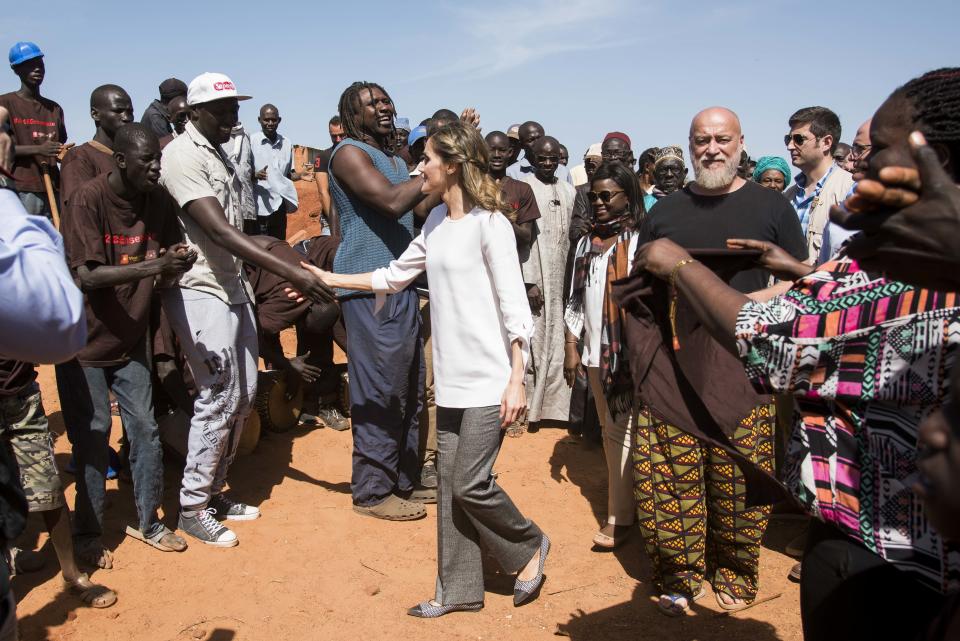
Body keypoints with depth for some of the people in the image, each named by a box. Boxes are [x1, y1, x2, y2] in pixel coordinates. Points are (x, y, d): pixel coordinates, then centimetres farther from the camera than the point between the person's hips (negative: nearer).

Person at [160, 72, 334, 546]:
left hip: (233, 287, 9)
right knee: (217, 399, -6)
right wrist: (290, 272, -34)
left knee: (243, 394, 12)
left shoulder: (219, 153, 14)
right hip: (200, 291, -9)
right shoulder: (182, 156, -16)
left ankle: (213, 489, 26)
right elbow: (219, 231, -27)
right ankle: (192, 507, 10)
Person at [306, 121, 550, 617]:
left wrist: (516, 381, -17)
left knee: (469, 484, -5)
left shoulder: (489, 222, -11)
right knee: (450, 486, 10)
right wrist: (328, 279, 18)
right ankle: (458, 590, 23)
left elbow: (514, 307, -14)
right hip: (451, 378, 7)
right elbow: (394, 277, 20)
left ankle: (529, 546, 22)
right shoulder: (435, 222, 11)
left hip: (490, 379, -7)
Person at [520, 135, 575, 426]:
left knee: (557, 345, 5)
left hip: (561, 280, 5)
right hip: (535, 278, -5)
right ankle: (527, 408, 6)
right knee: (533, 345, -3)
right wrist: (528, 282, -13)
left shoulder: (569, 191, 13)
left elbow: (570, 237, 16)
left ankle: (552, 407, 13)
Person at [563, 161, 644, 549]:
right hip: (595, 350, 7)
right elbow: (574, 301, 14)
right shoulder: (586, 244, 12)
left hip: (628, 351, -6)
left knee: (622, 432, -4)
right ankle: (625, 494, 28)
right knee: (608, 430, 14)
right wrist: (571, 347, 11)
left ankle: (619, 517, 4)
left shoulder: (640, 242, -8)